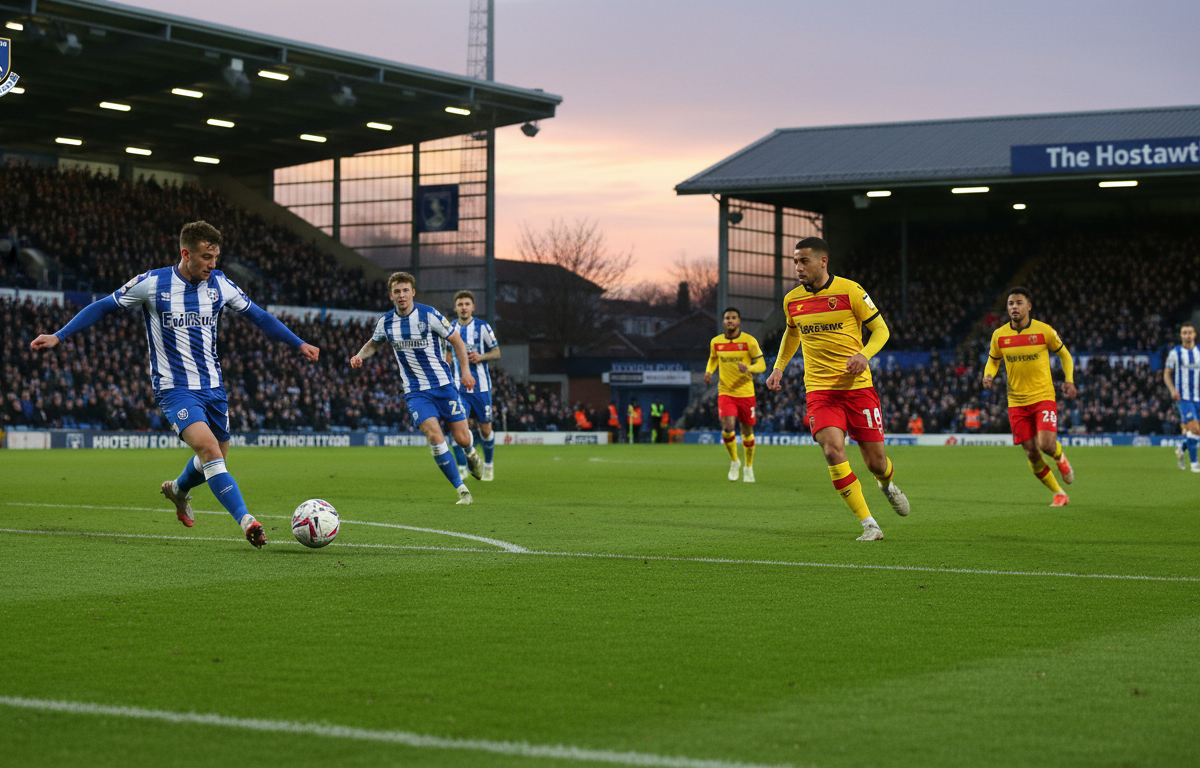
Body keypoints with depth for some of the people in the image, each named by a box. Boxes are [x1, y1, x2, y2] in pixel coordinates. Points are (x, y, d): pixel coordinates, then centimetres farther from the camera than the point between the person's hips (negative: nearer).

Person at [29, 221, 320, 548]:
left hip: (213, 386, 5)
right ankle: (247, 521, -29)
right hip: (175, 388, -5)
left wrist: (299, 343, 13)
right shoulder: (152, 283, -9)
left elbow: (257, 315, 14)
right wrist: (58, 336, -2)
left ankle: (178, 489, 45)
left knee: (216, 459, 12)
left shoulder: (220, 285, 2)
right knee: (209, 448, -25)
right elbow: (104, 307, 1)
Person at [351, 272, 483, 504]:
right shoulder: (386, 322, -1)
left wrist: (465, 370, -8)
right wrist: (360, 355, 1)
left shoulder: (429, 315, -10)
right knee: (434, 436, -20)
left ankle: (470, 453, 41)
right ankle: (461, 490, -9)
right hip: (415, 392, 1)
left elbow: (456, 340, 1)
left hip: (443, 384, -1)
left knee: (462, 438, -1)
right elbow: (375, 343, 21)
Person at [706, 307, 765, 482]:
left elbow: (761, 364, -4)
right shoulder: (715, 342, 3)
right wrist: (709, 371, 1)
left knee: (747, 430, 8)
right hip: (725, 392, 1)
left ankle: (749, 467, 29)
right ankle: (734, 461, 7)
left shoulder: (749, 341, -6)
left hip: (746, 393, -1)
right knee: (728, 427, -19)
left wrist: (748, 368, -25)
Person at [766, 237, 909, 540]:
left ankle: (888, 485, 42)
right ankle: (869, 525, -12)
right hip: (819, 390, 2)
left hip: (858, 387, -2)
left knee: (876, 461, 2)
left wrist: (865, 355, -20)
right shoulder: (792, 300, 5)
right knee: (833, 451, -21)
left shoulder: (849, 291, -7)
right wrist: (779, 368, 16)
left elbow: (881, 329, -1)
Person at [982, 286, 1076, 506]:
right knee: (1032, 453, 0)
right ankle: (1059, 494, 19)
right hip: (1017, 402, 2)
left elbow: (1064, 354, 9)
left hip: (1043, 397, -2)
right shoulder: (999, 335, 0)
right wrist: (988, 375, -6)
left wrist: (1069, 380, -5)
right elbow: (993, 361, 16)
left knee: (1046, 444, -20)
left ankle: (1060, 458, 19)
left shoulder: (1044, 330, -5)